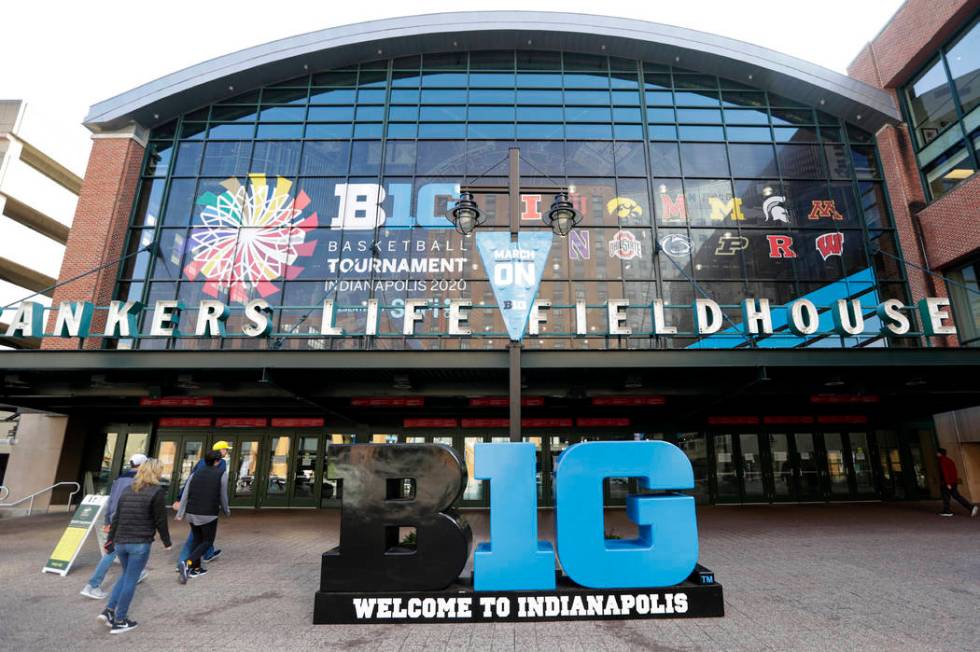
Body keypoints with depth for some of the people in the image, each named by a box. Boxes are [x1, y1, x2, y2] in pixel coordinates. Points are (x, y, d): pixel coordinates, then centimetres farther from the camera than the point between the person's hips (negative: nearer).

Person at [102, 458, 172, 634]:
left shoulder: (127, 490, 9)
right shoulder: (157, 491, -10)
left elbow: (116, 517, 13)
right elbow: (160, 521, -8)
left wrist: (110, 539, 21)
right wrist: (167, 542, 4)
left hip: (120, 542, 7)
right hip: (140, 543, -7)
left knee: (126, 576, 25)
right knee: (131, 580, 4)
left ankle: (109, 610, 17)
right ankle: (120, 621, 12)